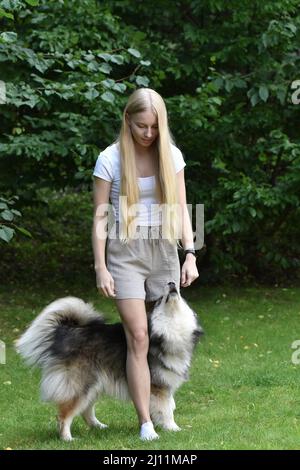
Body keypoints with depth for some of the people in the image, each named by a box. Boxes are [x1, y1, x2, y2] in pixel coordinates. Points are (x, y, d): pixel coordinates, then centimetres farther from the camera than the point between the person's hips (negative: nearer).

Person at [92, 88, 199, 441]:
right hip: (125, 252, -3)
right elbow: (100, 216, -1)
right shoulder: (110, 159, -5)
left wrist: (190, 254, -2)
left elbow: (180, 209, 7)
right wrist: (101, 268, -6)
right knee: (138, 336, -11)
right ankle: (145, 422, -11)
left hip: (164, 249, 3)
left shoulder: (171, 156, 3)